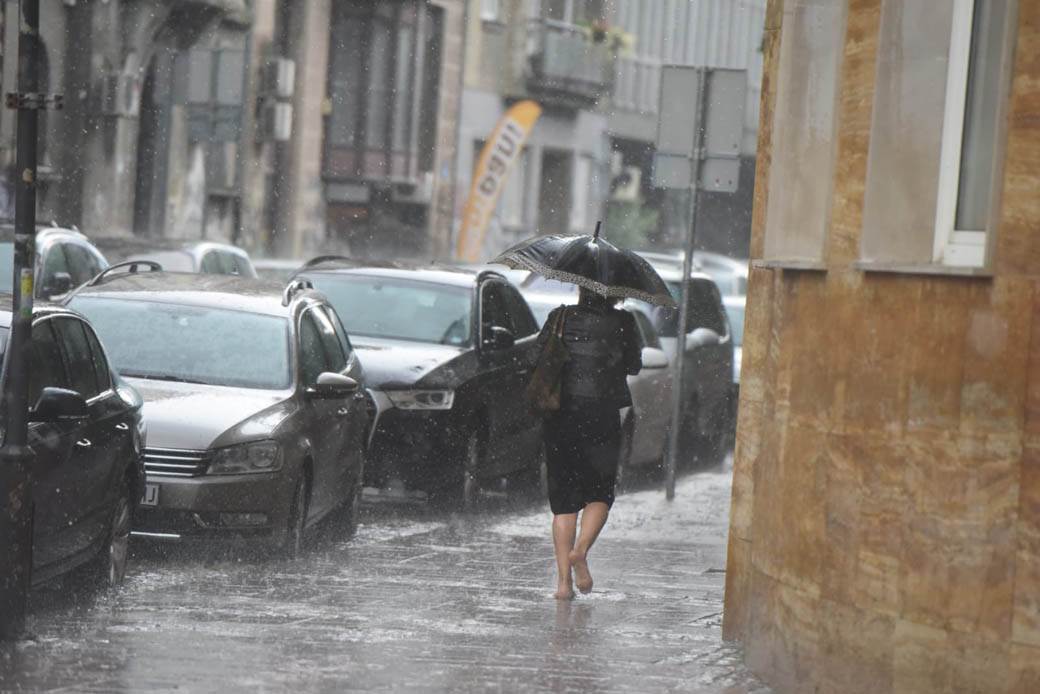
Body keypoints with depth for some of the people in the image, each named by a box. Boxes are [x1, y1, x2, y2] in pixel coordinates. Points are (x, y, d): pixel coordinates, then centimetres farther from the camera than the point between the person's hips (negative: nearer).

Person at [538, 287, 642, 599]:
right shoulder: (621, 322, -2)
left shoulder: (560, 317, 3)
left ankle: (563, 579, 0)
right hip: (602, 418, -2)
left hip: (560, 418, 2)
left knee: (563, 500, 7)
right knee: (600, 492, 13)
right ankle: (581, 549, -13)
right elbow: (634, 365, 8)